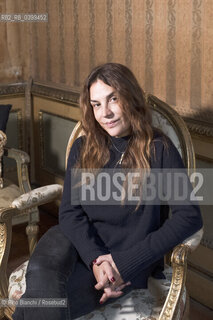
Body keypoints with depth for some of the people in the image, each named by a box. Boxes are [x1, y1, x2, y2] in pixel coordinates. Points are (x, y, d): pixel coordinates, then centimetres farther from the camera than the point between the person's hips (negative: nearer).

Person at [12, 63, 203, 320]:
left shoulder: (159, 150, -6)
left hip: (127, 255, -3)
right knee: (41, 279, -33)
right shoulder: (82, 149, 7)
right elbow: (69, 211, 2)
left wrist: (125, 263, -17)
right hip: (77, 241, 3)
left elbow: (190, 217, -12)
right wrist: (96, 259, -18)